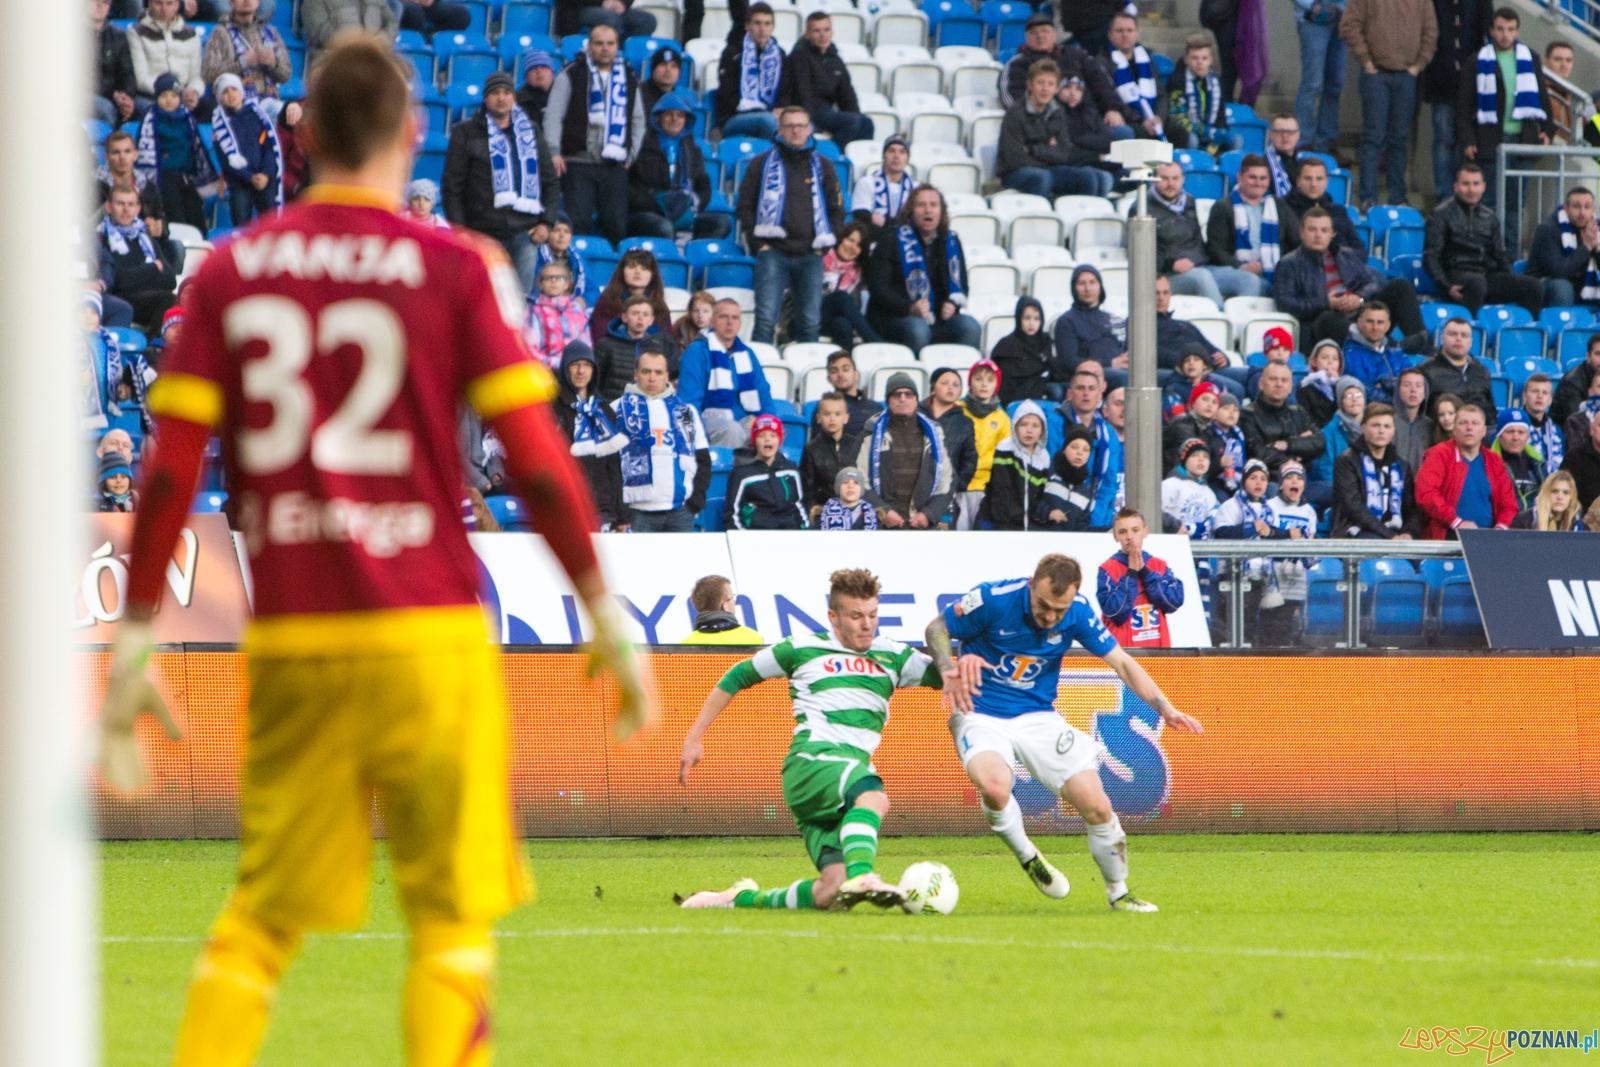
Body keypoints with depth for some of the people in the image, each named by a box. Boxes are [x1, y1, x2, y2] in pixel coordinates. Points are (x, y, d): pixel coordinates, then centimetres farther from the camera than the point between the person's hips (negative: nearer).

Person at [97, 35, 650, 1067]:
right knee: (452, 917, 3)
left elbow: (170, 470, 2)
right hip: (426, 634, -3)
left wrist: (135, 644, 6)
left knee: (261, 917, 11)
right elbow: (539, 462, -5)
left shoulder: (228, 274, 6)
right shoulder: (456, 267, -2)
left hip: (291, 643, 3)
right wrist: (609, 621, 4)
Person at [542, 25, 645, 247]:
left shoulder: (628, 80, 15)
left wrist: (631, 154, 9)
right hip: (578, 163, -3)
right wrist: (554, 152, -11)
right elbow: (553, 115, -1)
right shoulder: (571, 75, 4)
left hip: (615, 166, 3)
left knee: (617, 226, -3)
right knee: (578, 223, -9)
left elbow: (638, 121, 22)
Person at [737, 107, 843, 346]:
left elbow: (837, 210, 16)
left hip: (810, 255, 2)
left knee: (811, 321, -1)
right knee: (766, 317, -13)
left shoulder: (822, 167, 15)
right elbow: (744, 207, 7)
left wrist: (823, 246, 4)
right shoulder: (762, 164, 9)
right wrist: (758, 243, -4)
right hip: (773, 252, -2)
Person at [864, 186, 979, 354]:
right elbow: (877, 286, -5)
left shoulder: (951, 242, 16)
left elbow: (962, 283, 24)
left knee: (970, 327, -25)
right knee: (918, 329, -39)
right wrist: (909, 308, -21)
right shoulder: (893, 242, 2)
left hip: (939, 320, 4)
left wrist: (953, 303, -1)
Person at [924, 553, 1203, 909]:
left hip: (1038, 716, 3)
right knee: (994, 786, -35)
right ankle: (1028, 859, -3)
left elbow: (1121, 662, 1)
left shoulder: (1078, 612, -10)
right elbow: (936, 628, -4)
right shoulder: (995, 599, -20)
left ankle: (1118, 892, 18)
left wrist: (1165, 708, -11)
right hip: (981, 716, -3)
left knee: (1096, 806, -8)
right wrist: (948, 672, -22)